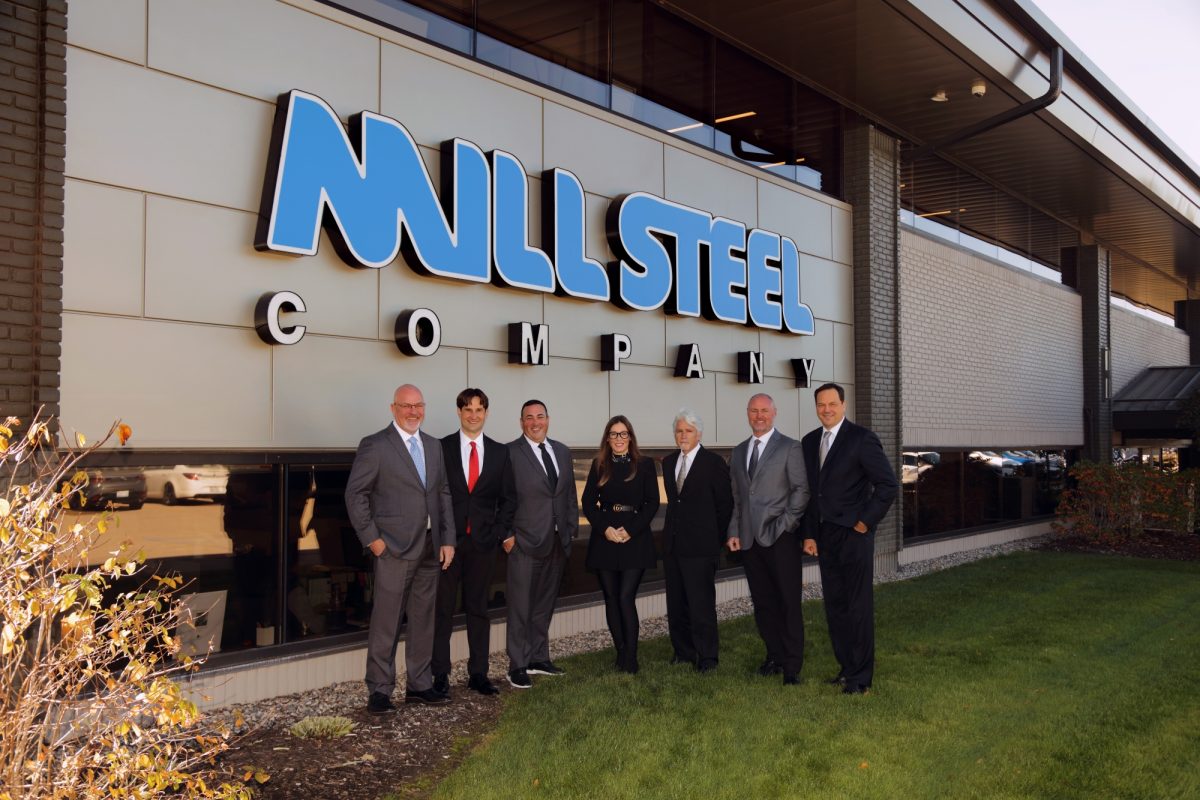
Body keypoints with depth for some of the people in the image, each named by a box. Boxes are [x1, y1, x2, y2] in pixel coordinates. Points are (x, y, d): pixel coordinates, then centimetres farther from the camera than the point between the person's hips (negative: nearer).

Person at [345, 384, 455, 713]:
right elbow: (355, 494, -7)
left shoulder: (433, 446, 14)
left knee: (423, 620, 13)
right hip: (394, 549, -6)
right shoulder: (374, 446, -5)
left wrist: (448, 539, 8)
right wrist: (371, 538, -10)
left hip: (430, 548, 6)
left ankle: (419, 685, 24)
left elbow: (443, 493, 15)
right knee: (386, 622, -1)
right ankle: (379, 691, 10)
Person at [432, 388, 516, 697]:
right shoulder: (441, 448, 0)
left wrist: (498, 532, -2)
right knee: (443, 608, 3)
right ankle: (440, 674, 12)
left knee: (479, 608, 9)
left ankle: (478, 673, 16)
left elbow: (508, 497, 9)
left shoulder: (499, 452, 7)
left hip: (483, 541, 2)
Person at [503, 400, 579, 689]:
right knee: (521, 606, -1)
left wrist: (572, 528, 9)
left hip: (558, 540, 6)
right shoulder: (510, 452, -6)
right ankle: (518, 666, 7)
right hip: (525, 541, -6)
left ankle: (539, 658, 26)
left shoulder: (562, 451, 13)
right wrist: (507, 535, -12)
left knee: (545, 604, 15)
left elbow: (570, 493, 15)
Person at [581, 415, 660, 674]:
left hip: (635, 539, -3)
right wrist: (605, 528, -9)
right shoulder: (599, 465, 9)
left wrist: (631, 531, -12)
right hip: (604, 539, 3)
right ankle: (621, 653, 15)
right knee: (611, 599, 5)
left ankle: (631, 659, -5)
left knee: (626, 597, -11)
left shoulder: (645, 465, 3)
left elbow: (653, 502, -2)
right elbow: (588, 502, 5)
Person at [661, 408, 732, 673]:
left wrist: (715, 538, -2)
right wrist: (674, 529, 13)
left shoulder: (713, 463, -6)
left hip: (699, 545, -6)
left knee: (701, 603, -5)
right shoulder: (669, 462, 13)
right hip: (672, 543, 6)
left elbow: (725, 504, -3)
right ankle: (683, 652, 21)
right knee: (676, 603, 10)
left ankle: (707, 657, 4)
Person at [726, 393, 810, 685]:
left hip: (780, 538, -5)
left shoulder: (789, 447, 0)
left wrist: (784, 524, -12)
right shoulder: (739, 452, 16)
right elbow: (736, 497, 16)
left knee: (789, 603, -2)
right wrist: (734, 532, 7)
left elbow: (801, 489, -5)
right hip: (749, 539, 5)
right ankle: (774, 656, 22)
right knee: (763, 603, 10)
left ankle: (792, 666, 4)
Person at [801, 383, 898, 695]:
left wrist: (866, 522, -9)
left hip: (853, 535, -6)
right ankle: (846, 667, 22)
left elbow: (888, 484, -9)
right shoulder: (810, 442, 11)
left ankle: (860, 677, 8)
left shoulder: (861, 438, -8)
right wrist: (809, 535, 10)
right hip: (824, 538, 6)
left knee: (859, 607, -1)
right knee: (835, 606, 11)